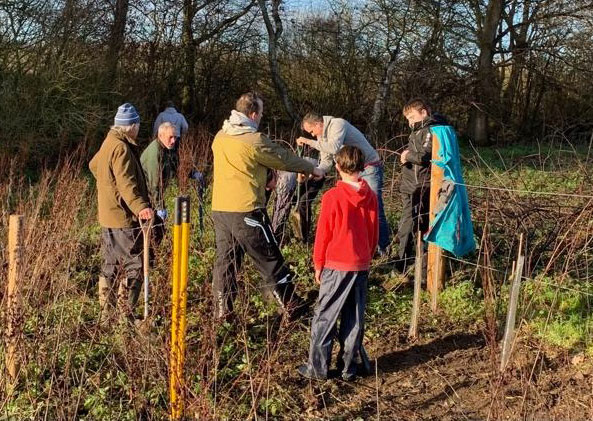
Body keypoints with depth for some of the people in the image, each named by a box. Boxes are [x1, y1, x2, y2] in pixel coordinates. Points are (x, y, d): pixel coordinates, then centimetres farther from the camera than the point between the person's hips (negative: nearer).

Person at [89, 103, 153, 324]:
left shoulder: (109, 143, 15)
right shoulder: (121, 148, -16)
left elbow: (93, 165, 32)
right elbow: (126, 182, -28)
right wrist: (141, 206, -38)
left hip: (108, 216, 11)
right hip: (123, 217, -11)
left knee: (110, 265, 15)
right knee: (135, 266, -6)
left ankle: (105, 315, 23)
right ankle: (125, 316, -5)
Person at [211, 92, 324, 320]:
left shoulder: (220, 137, 10)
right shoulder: (255, 141, -12)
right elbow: (284, 158, -1)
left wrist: (265, 178, 29)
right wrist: (311, 169, 15)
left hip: (219, 209, 6)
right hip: (246, 210, -6)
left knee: (225, 259, 12)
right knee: (270, 261, 4)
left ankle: (221, 313, 14)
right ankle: (292, 307, 14)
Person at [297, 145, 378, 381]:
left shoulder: (332, 197, -12)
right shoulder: (370, 197, 1)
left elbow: (323, 235, -7)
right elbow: (374, 233, 8)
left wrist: (318, 264, 3)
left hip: (336, 265, -4)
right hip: (362, 265, 4)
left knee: (325, 317, 5)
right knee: (354, 319, 11)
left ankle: (318, 367, 8)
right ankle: (349, 367, 16)